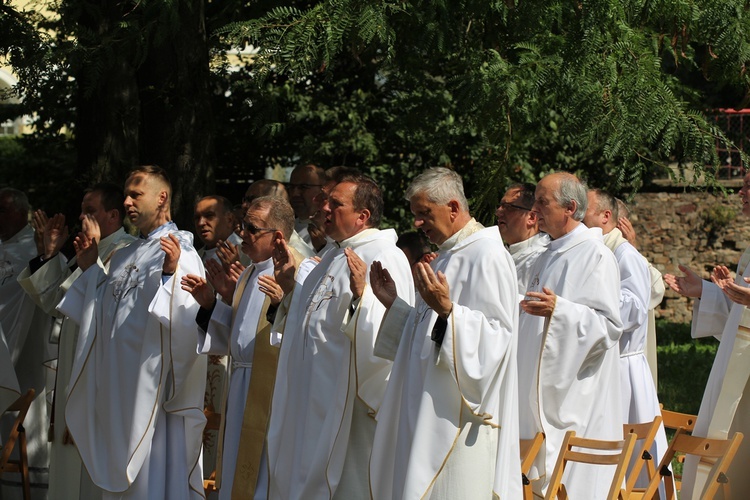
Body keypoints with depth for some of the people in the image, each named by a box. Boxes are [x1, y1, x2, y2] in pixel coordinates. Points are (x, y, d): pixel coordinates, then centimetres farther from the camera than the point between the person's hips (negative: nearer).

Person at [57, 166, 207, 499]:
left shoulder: (180, 252, -10)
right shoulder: (124, 256, 15)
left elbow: (187, 319, -21)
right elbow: (102, 317, 19)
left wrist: (170, 274, -34)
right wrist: (89, 268, 17)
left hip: (151, 390, -8)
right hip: (116, 390, 8)